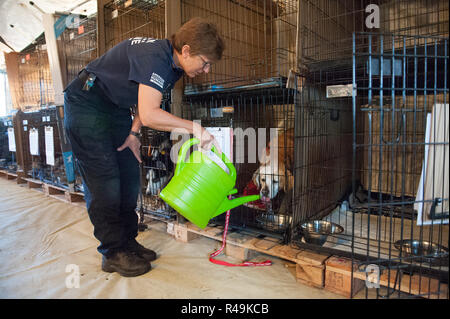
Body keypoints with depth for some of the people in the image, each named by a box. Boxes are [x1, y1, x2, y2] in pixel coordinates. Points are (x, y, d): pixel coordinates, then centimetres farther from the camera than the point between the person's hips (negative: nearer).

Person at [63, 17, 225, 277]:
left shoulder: (174, 66, -2)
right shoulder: (154, 57, -31)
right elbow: (149, 115, -41)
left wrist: (134, 132, -3)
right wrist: (194, 127, -34)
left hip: (116, 107, 9)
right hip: (86, 103, -9)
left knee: (129, 175, 5)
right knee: (104, 180, -9)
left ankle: (127, 242, 16)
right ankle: (113, 253, 3)